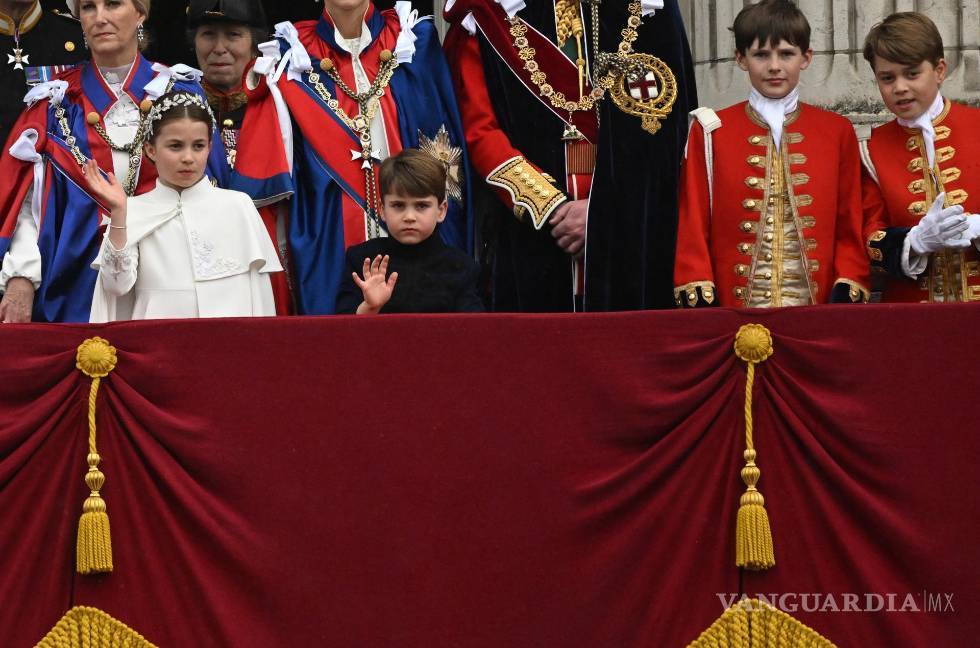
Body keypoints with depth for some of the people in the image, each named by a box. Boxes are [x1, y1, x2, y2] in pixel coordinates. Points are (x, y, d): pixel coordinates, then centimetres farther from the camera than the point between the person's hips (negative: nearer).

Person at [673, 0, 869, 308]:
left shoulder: (838, 132, 7)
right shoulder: (711, 132, 4)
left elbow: (850, 229, 6)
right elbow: (693, 228, 2)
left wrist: (847, 299, -5)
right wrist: (700, 305, -7)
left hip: (816, 314, 1)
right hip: (736, 316, -1)